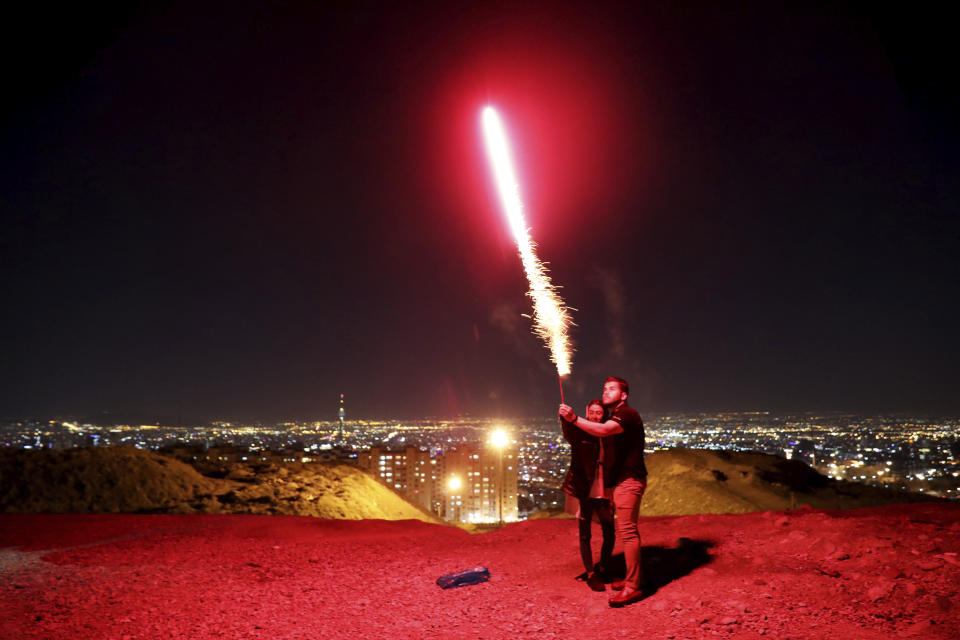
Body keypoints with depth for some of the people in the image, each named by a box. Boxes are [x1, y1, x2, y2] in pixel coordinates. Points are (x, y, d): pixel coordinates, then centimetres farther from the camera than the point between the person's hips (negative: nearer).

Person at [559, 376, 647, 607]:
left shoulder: (627, 414, -11)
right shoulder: (613, 418, 22)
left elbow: (603, 430, -29)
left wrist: (574, 419, -35)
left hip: (629, 480, -11)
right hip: (622, 482, 11)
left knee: (627, 531, -12)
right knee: (627, 531, 14)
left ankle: (633, 587, -11)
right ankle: (634, 578, 22)